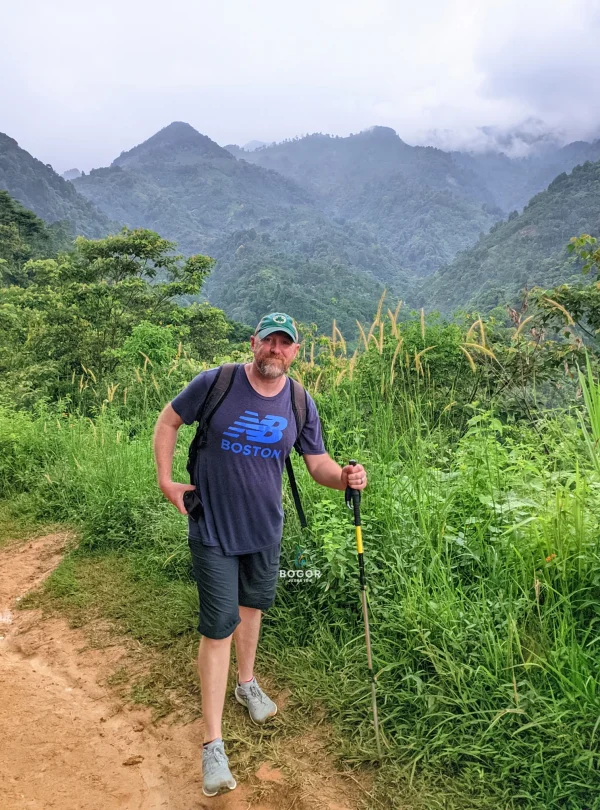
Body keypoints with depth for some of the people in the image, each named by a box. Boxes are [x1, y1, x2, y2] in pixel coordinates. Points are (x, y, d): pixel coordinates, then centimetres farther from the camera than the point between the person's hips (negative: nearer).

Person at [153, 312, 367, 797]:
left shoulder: (301, 405, -6)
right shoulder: (215, 384, -16)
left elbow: (318, 463, -1)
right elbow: (169, 421, -2)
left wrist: (345, 477, -23)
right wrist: (166, 481, -7)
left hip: (266, 528, 4)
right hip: (214, 529, -4)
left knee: (253, 605, 24)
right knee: (219, 626, -2)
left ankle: (246, 683, 50)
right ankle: (213, 743, 11)